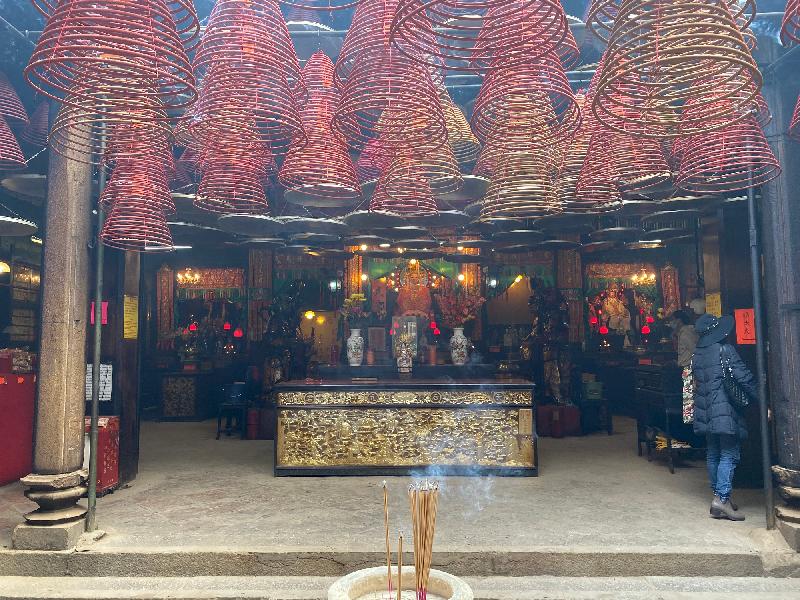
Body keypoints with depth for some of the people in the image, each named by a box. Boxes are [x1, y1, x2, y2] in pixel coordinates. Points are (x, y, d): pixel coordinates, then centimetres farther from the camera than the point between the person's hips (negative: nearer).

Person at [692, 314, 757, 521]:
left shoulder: (697, 354, 9)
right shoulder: (725, 350, -11)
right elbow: (744, 378, -12)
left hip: (706, 412, 7)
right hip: (725, 411, -7)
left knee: (713, 455, 14)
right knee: (729, 455, -4)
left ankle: (719, 496, 21)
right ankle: (721, 499, -9)